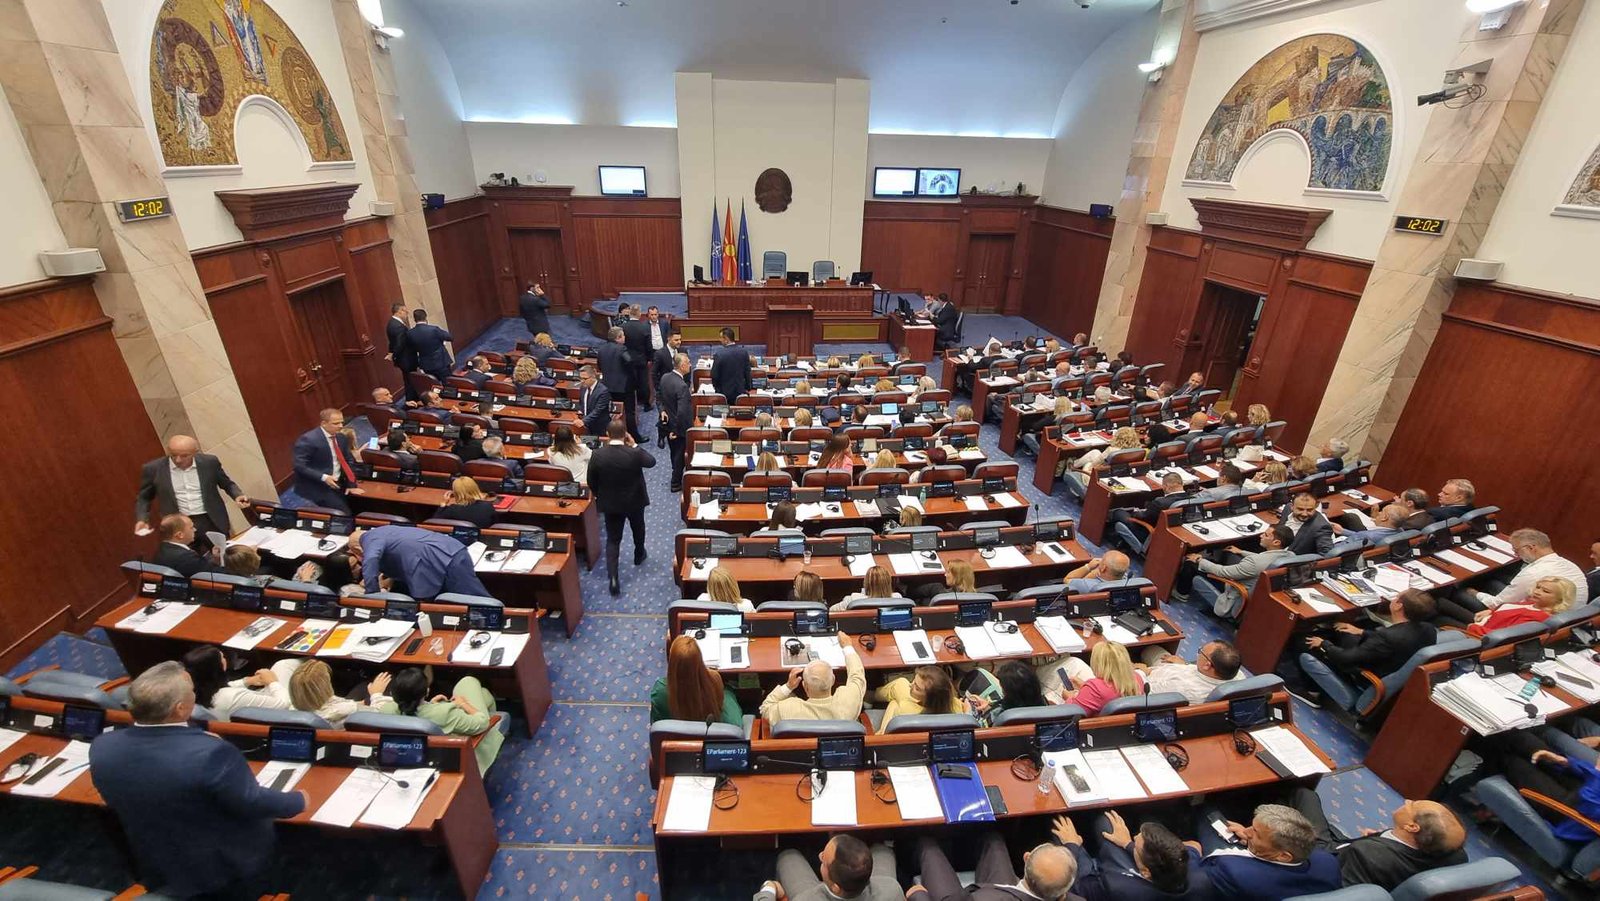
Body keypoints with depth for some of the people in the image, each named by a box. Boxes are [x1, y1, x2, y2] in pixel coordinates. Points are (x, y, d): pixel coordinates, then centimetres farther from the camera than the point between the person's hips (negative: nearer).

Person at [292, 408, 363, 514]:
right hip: (316, 486, -7)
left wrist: (351, 484, -1)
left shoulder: (340, 438, 7)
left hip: (338, 484, 7)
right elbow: (299, 466, -17)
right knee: (344, 514, -17)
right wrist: (323, 477, -25)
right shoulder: (308, 440, -15)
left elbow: (348, 461, 10)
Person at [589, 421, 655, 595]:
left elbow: (591, 482, -7)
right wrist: (635, 445, -1)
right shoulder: (634, 454, -22)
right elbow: (651, 462, -2)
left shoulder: (597, 455, -17)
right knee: (638, 529, 28)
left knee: (612, 539, 8)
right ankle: (638, 555, 53)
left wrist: (600, 496, 12)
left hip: (610, 503, 0)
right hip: (634, 501, 0)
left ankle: (613, 579, 0)